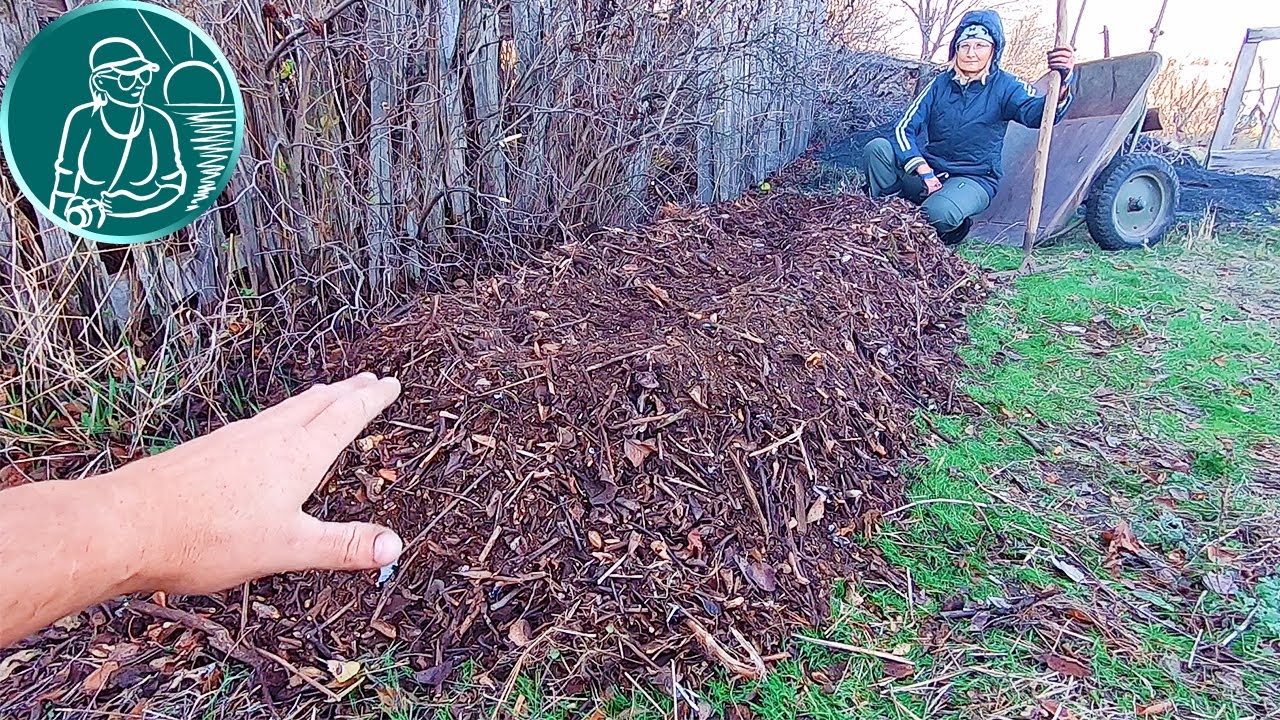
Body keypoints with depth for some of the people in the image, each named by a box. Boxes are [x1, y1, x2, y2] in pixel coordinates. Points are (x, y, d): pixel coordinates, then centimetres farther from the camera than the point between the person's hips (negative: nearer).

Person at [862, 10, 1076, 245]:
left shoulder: (1004, 87, -5)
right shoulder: (941, 84, 3)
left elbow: (1038, 111, -25)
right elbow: (905, 128, -5)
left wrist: (1062, 83, -48)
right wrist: (923, 170, -20)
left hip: (974, 180, -3)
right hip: (929, 175, 3)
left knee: (939, 212, -38)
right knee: (877, 148, -21)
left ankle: (951, 228, 1)